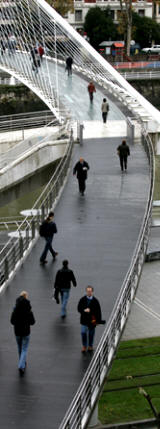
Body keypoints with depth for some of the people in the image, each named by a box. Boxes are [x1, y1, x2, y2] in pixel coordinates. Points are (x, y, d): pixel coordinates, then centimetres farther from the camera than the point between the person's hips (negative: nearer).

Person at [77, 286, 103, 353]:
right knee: (83, 333, -6)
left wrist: (98, 320, -4)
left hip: (92, 320, 0)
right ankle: (84, 346, 10)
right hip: (84, 319, 0)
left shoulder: (95, 301, -5)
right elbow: (79, 308, 1)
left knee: (91, 334, 9)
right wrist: (84, 310, -19)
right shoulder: (82, 300, -2)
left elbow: (98, 311, -2)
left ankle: (90, 346, 25)